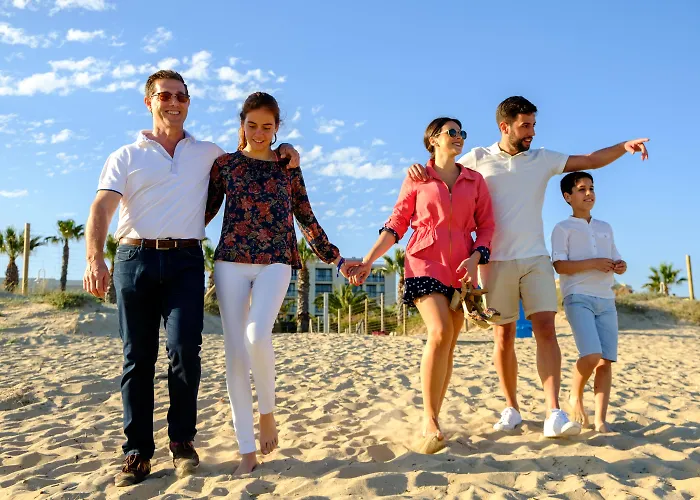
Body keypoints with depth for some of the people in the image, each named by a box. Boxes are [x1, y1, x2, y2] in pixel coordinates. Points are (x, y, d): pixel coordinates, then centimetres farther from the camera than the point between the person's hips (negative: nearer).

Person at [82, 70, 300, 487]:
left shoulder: (209, 154, 16)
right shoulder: (126, 157, 11)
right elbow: (102, 208, -2)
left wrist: (283, 156, 9)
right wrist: (95, 258, -20)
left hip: (185, 261, 0)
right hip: (135, 258, 0)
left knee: (184, 349, -13)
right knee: (138, 357, 2)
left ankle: (182, 440, 6)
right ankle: (138, 452, 12)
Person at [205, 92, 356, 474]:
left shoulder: (289, 167, 11)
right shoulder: (225, 163, 10)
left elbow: (306, 220, 14)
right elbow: (205, 210, 13)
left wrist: (336, 260, 13)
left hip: (275, 263, -1)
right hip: (230, 263, 1)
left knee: (257, 334, -25)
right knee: (235, 351, -3)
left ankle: (267, 411, 4)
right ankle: (247, 450, 6)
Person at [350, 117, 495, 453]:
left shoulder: (475, 180, 14)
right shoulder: (417, 179, 8)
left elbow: (486, 225, 11)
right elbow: (396, 225, 6)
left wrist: (475, 258, -7)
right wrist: (368, 260, -2)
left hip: (461, 268, 3)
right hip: (425, 263, -3)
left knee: (448, 344, 3)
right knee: (440, 332, -22)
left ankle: (431, 419, 15)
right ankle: (430, 421, -13)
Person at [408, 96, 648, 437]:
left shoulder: (543, 159, 12)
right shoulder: (478, 159, 5)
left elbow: (590, 160, 11)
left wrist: (624, 147, -5)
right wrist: (419, 169, -10)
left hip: (536, 258, 2)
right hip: (496, 260, -1)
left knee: (546, 329, -11)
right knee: (503, 336, 3)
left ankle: (554, 413, -13)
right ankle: (512, 409, 16)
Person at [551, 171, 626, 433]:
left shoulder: (605, 228, 21)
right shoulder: (563, 228, 4)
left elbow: (615, 260, 23)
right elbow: (560, 265, -7)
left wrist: (620, 266, 0)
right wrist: (592, 264, -18)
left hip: (606, 300, 5)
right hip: (578, 298, -5)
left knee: (606, 360, -4)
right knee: (592, 355, -19)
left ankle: (601, 420, 1)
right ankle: (575, 396, 8)